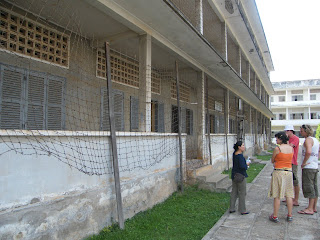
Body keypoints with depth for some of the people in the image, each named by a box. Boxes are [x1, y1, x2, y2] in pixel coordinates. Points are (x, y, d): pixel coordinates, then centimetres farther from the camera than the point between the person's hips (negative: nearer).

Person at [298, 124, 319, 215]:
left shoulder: (308, 140, -14)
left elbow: (308, 151, -32)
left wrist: (304, 163, -22)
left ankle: (310, 209, -2)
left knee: (309, 187, -6)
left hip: (308, 168, -10)